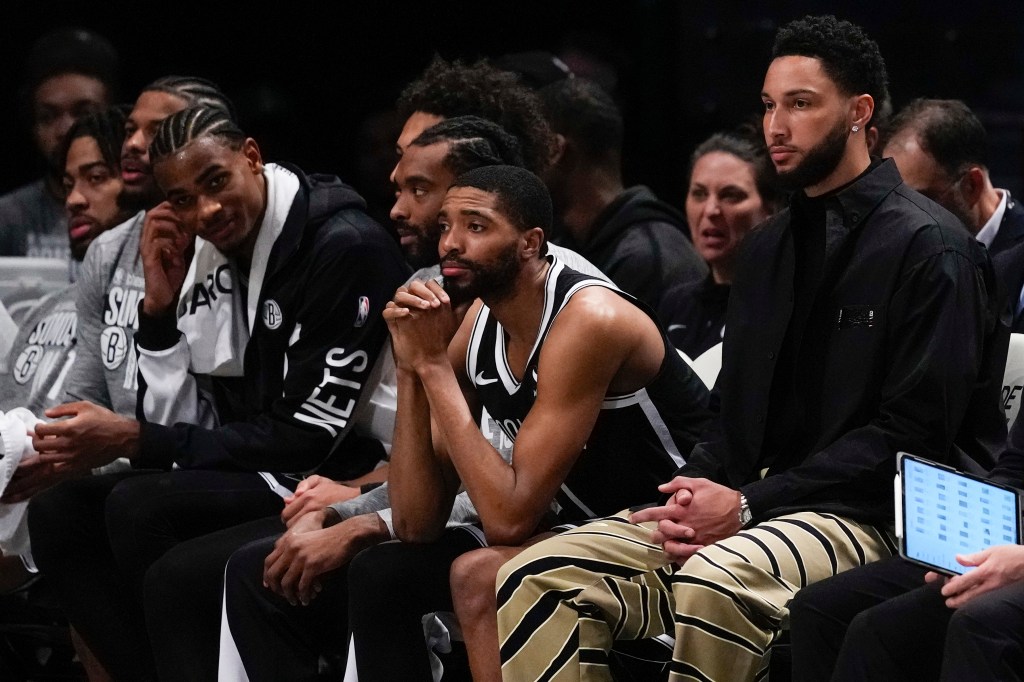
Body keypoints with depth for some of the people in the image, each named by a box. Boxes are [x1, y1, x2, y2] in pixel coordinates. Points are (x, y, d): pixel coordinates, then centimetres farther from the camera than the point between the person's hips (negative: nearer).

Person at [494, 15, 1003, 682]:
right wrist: (697, 495, -4)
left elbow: (915, 433, -12)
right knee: (537, 580, -12)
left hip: (863, 520, -8)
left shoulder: (928, 246, -4)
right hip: (748, 507, 8)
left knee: (715, 583, -39)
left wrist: (748, 506, -16)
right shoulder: (769, 248, 21)